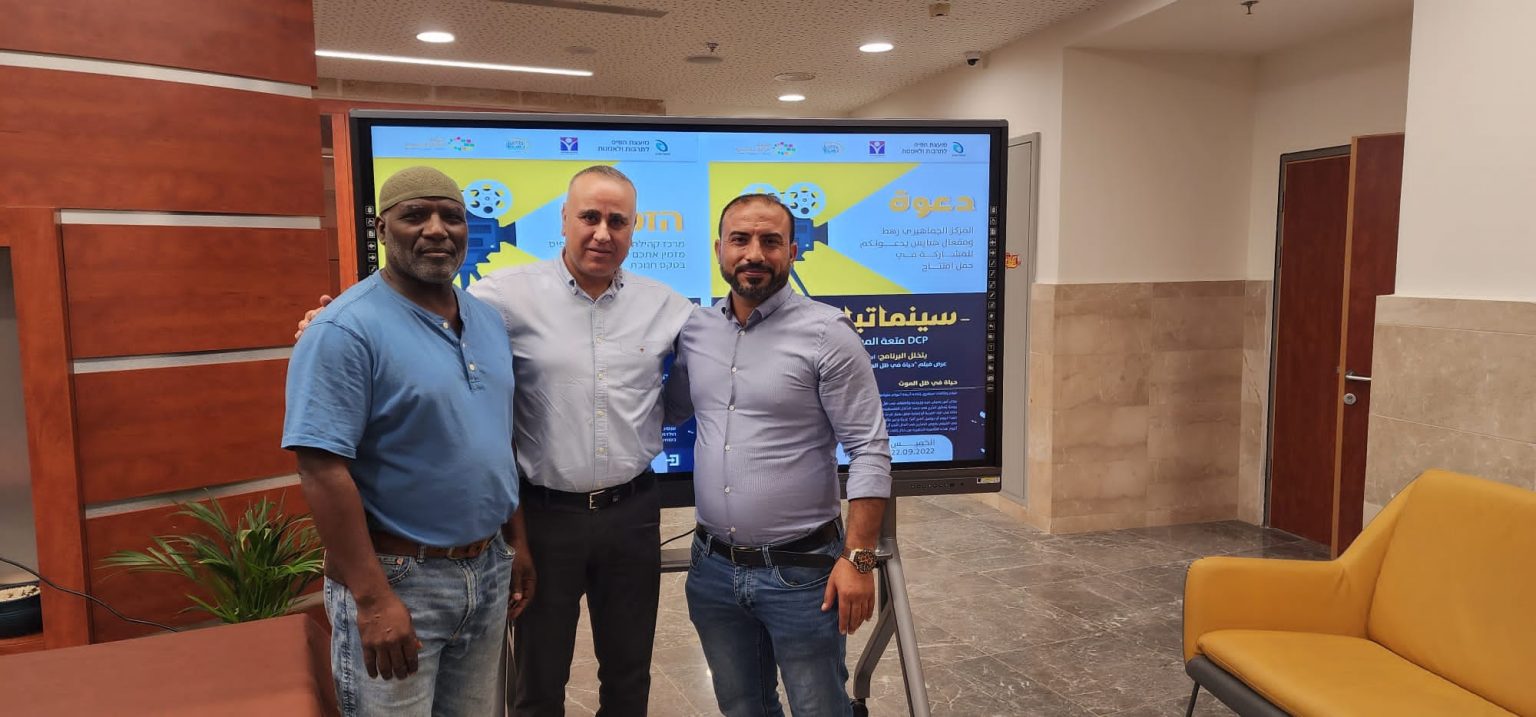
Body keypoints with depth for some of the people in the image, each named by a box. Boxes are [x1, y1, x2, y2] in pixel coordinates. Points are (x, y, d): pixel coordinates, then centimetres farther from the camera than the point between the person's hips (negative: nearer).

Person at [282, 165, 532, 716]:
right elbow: (322, 469, -21)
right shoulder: (346, 331, -17)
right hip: (397, 576, -7)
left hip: (488, 568, 7)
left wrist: (516, 539, 14)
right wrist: (373, 599, -23)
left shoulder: (489, 321, 6)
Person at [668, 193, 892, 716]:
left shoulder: (826, 333, -12)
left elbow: (870, 451, -13)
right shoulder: (694, 331, 3)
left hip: (801, 571, -5)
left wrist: (858, 558, -17)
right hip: (713, 568, 5)